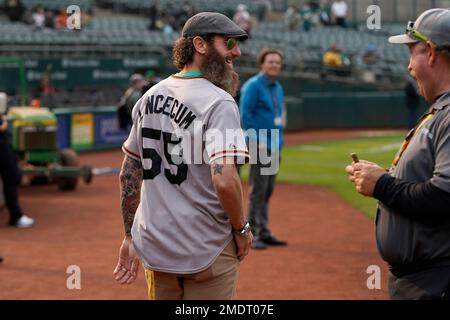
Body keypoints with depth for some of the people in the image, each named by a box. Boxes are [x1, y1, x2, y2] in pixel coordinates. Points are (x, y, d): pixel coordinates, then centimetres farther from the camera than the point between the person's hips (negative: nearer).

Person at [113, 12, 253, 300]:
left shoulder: (151, 96, 7)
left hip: (154, 248, 7)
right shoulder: (219, 102, -16)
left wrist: (130, 237, 17)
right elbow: (224, 181, -27)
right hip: (208, 252, -7)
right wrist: (242, 230, -10)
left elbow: (129, 173, 11)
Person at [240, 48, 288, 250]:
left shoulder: (278, 87, 17)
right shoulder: (253, 85, -9)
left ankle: (264, 233, 17)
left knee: (268, 190, 11)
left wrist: (279, 140, 14)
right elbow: (245, 114, -14)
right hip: (260, 146, -8)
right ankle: (253, 235, -4)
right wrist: (257, 140, -18)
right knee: (258, 190, -8)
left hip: (274, 147, 8)